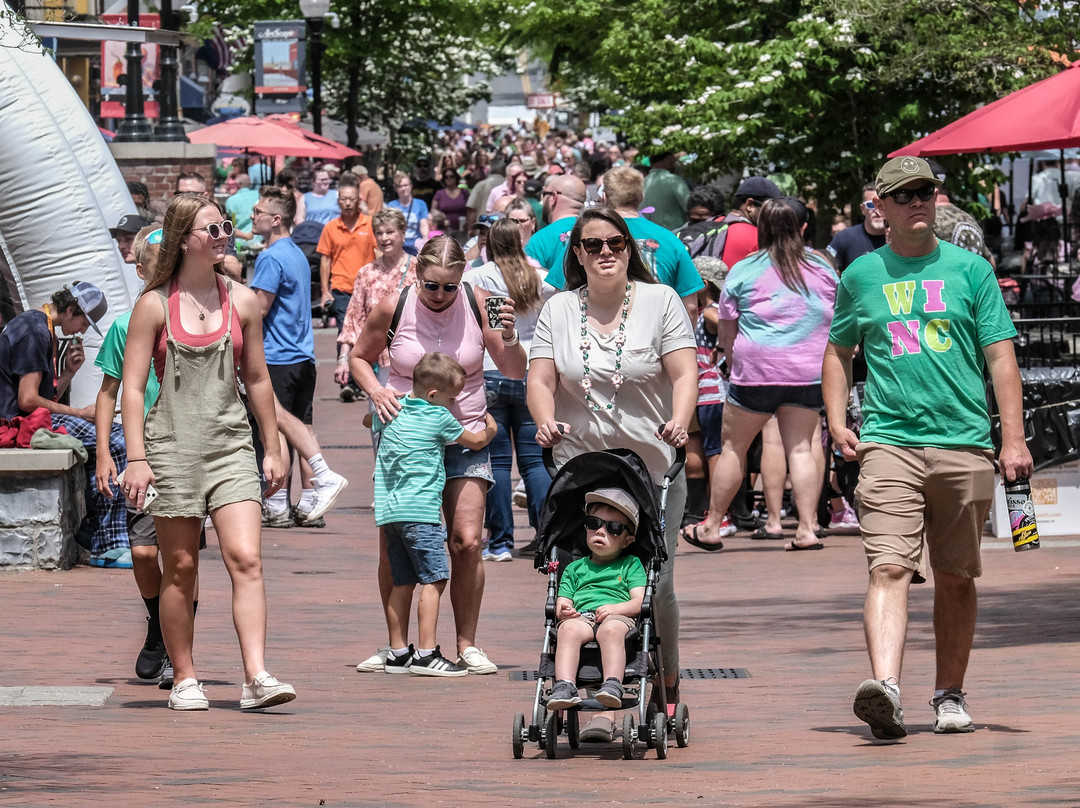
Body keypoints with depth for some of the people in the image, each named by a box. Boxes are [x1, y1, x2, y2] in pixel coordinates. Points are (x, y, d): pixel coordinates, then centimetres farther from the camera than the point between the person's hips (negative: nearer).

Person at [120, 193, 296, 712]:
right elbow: (132, 386, -3)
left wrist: (272, 449, 16)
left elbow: (257, 379, 16)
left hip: (230, 445, 2)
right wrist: (136, 458, -11)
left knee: (246, 558, -12)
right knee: (180, 568, 3)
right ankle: (184, 680, 14)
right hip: (172, 447, -2)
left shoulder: (242, 301, 7)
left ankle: (256, 677, -18)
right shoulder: (154, 305, -2)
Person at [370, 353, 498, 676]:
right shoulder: (440, 418, -4)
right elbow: (475, 441, 11)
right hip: (420, 510, -7)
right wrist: (490, 429, 30)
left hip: (389, 512, 7)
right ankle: (426, 653, -15)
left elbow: (368, 420, 36)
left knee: (403, 582, 11)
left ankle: (398, 652, 13)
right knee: (433, 579, -8)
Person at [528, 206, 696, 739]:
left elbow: (683, 374, -5)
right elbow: (540, 380, 3)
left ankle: (666, 690, 17)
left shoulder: (660, 301, 3)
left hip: (654, 467, -1)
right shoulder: (559, 310, 9)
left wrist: (680, 423, -24)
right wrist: (546, 422, -18)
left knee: (654, 584, -3)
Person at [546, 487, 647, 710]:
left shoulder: (631, 565, 22)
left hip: (618, 618, -2)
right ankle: (564, 686, -49)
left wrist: (615, 609, -11)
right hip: (581, 617, 2)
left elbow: (640, 603, 9)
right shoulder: (575, 568, 30)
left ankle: (612, 685, -53)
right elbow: (562, 604, 20)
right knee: (568, 629, -35)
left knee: (612, 629, -40)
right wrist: (563, 611, -6)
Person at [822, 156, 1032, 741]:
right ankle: (885, 688, -30)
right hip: (889, 441, -1)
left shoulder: (969, 270, 6)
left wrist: (1013, 439, -4)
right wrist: (837, 423, 8)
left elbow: (1001, 357, 4)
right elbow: (838, 353, 22)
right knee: (890, 568, -16)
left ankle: (949, 696, 18)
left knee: (956, 578, 7)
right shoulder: (861, 277, 10)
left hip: (965, 443, 1)